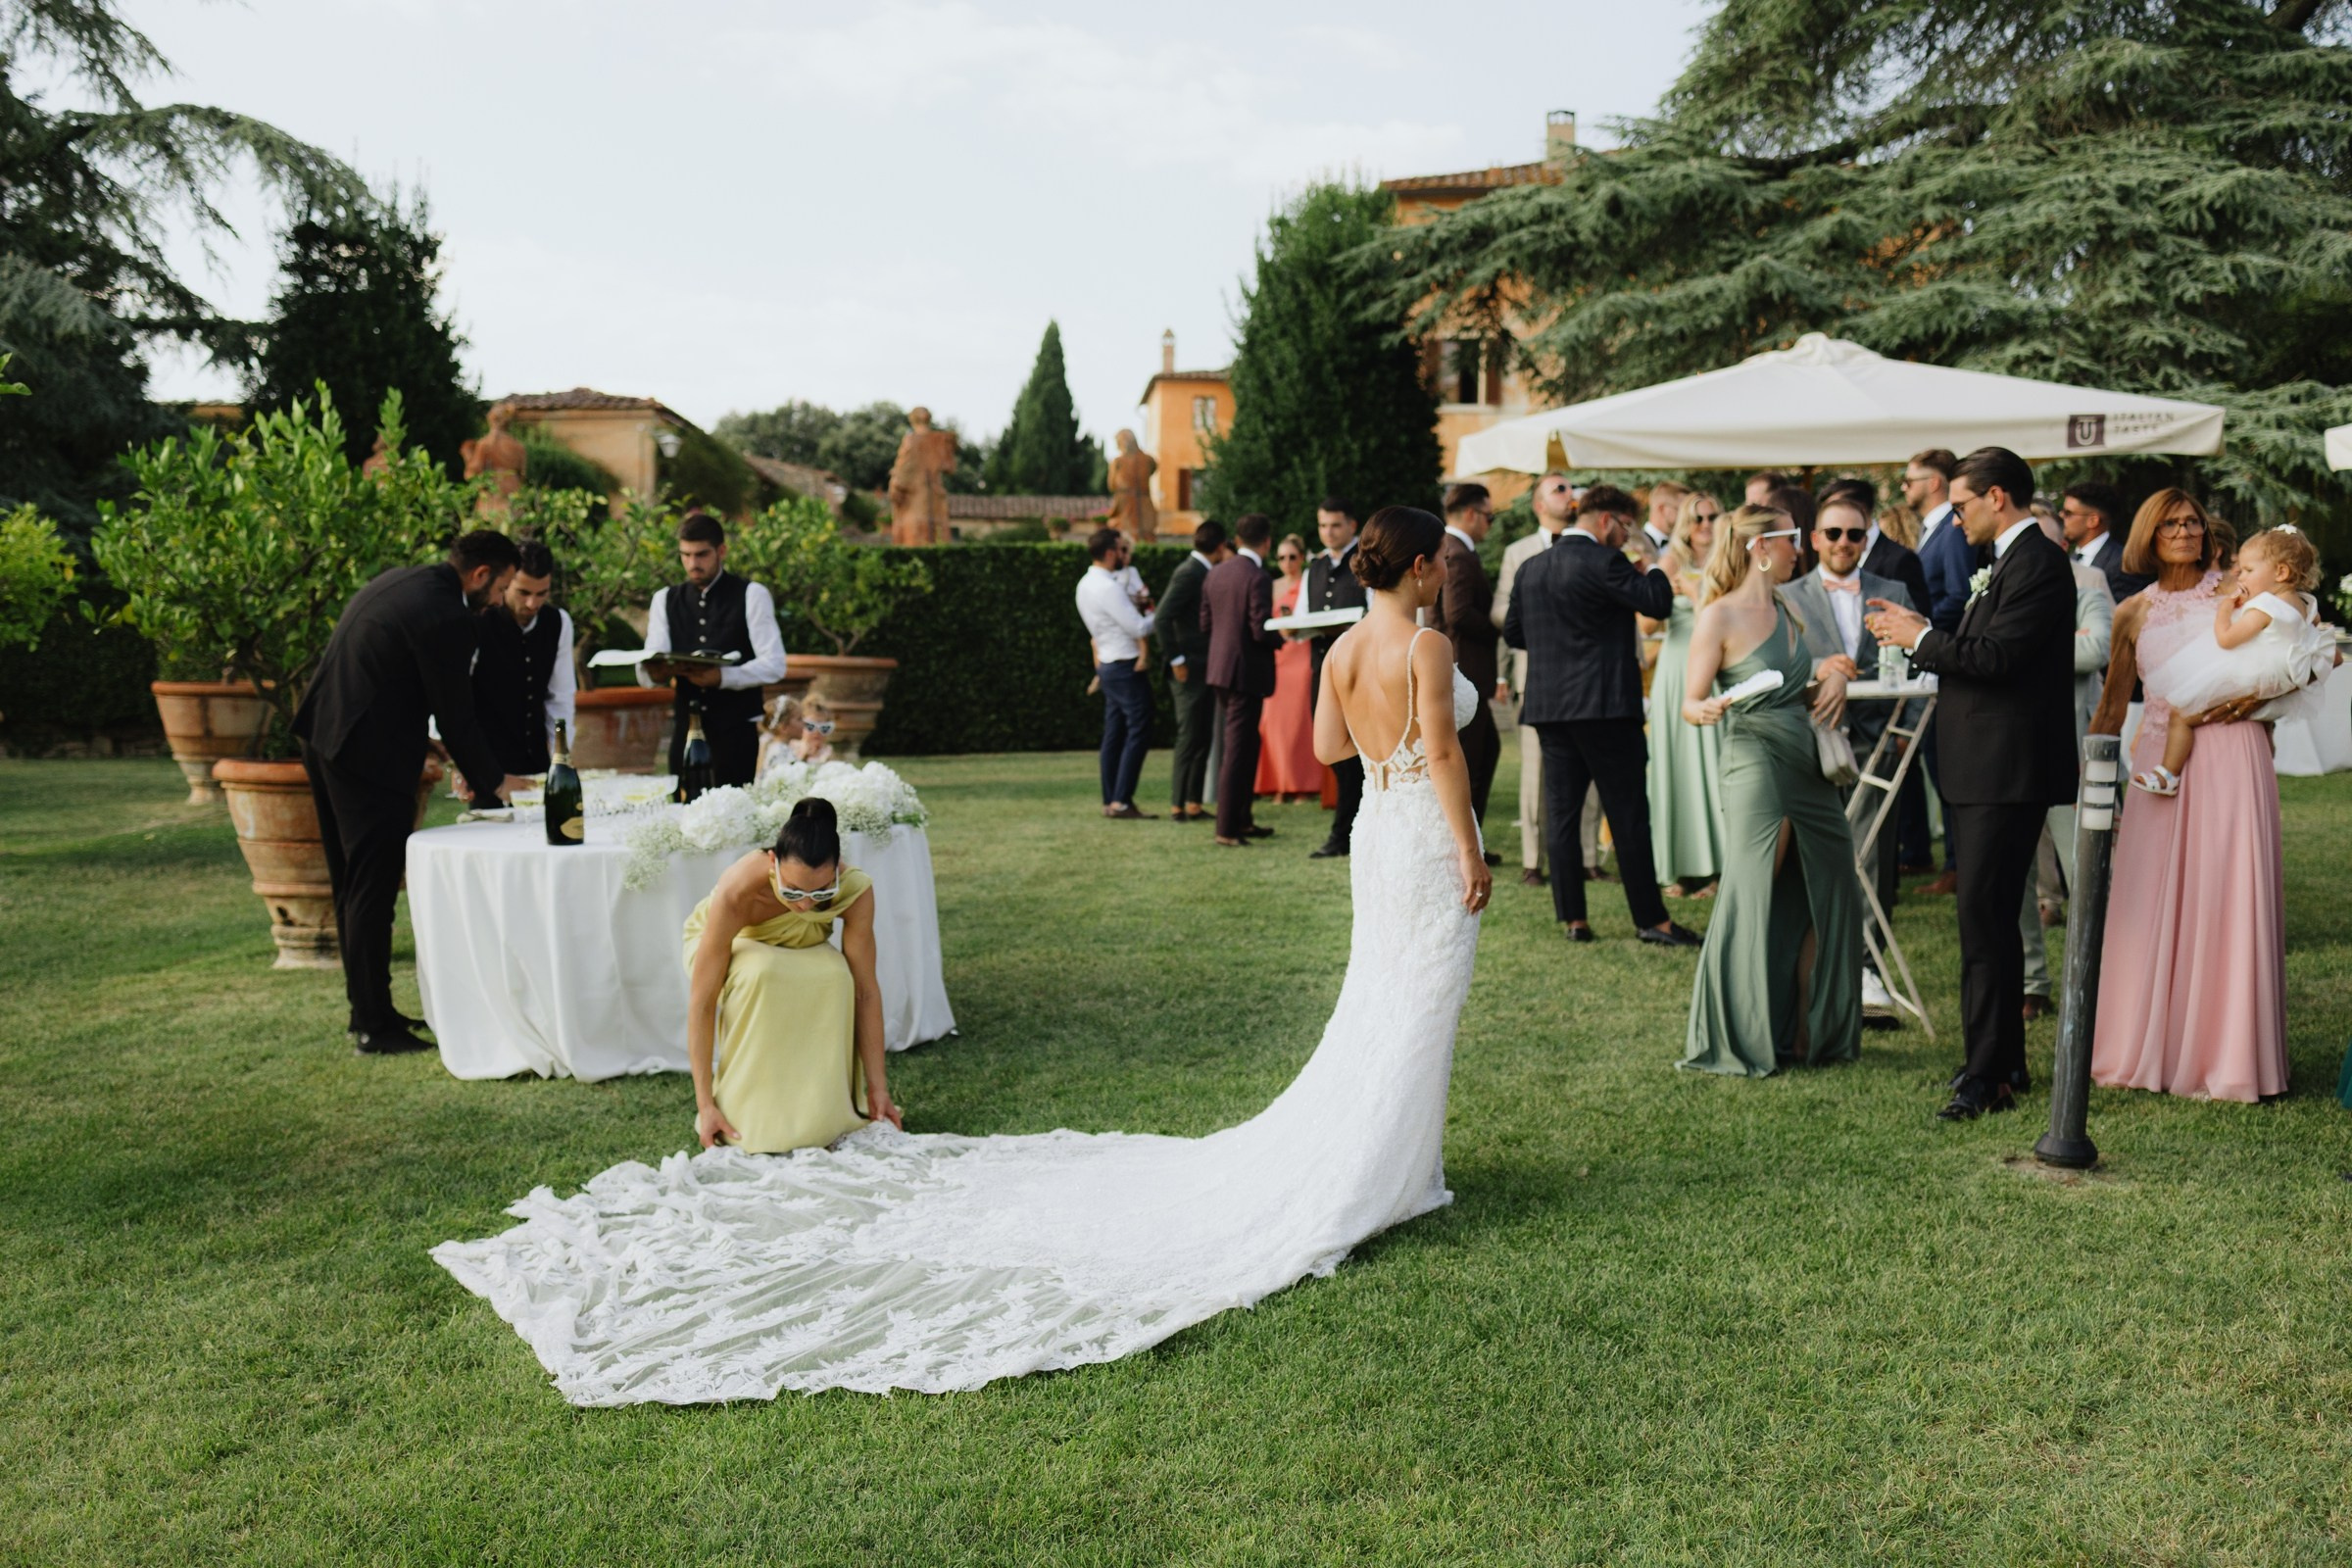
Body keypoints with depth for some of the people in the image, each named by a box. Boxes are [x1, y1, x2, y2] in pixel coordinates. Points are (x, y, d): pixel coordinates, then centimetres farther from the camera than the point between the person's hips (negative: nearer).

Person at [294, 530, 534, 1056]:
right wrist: (492, 781, 1)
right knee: (373, 890, -2)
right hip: (370, 757, -10)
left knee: (352, 886, 17)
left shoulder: (397, 581, 11)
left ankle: (367, 1009, 28)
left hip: (325, 739, 10)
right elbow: (456, 713, -13)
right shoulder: (445, 617, -18)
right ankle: (375, 1027, 5)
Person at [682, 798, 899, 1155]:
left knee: (834, 975, -33)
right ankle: (748, 1116, -19)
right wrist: (705, 1105, -34)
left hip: (798, 949, 2)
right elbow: (701, 1002, -35)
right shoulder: (737, 890, -39)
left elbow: (865, 990, -24)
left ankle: (821, 1112, -13)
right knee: (761, 974, -37)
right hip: (728, 944, -2)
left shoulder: (855, 890, -32)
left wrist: (878, 1089, -21)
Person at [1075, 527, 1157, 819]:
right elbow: (1139, 628, -19)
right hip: (1126, 667, -9)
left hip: (1108, 666, 10)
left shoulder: (1086, 584, 10)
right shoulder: (1109, 587, -20)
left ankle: (1110, 800, 13)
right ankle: (1121, 802, -8)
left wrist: (1141, 610, 5)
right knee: (1138, 733, -7)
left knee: (1115, 734, 11)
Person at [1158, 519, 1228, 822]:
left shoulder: (1202, 572, 14)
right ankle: (1178, 806, 1)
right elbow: (1163, 617, -21)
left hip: (1204, 669, 9)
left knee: (1201, 739, 11)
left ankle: (1194, 804, 17)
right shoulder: (1189, 573, -14)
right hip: (1190, 670, -9)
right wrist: (1176, 660, -20)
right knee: (1189, 739, -5)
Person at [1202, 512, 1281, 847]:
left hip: (1221, 668, 8)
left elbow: (1205, 624, 10)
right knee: (1238, 749, -3)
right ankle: (1227, 828, 1)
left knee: (1244, 745, 18)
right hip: (1247, 671, -8)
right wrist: (1281, 636, 0)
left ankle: (1241, 819, 25)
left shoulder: (1215, 574, 7)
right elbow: (1261, 630, -20)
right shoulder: (1257, 578, -16)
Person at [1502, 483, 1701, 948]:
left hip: (1548, 706, 6)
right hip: (1604, 705, -6)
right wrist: (1651, 569, 5)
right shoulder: (1603, 562, -11)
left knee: (1561, 813, 8)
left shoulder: (1531, 568, 10)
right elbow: (1659, 603, -15)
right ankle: (1650, 919, 4)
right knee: (1628, 814, 0)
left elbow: (1513, 632, 15)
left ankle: (1572, 918, 10)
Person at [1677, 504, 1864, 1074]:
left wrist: (1832, 680, 2)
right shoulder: (1718, 617, -7)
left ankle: (1813, 1033, 21)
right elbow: (1690, 703, -8)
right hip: (1756, 766, -8)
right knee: (1752, 906, -6)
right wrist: (1707, 710, -29)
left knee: (1832, 903, 9)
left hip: (1810, 768, 8)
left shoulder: (1788, 611, 15)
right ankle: (1737, 1041, 7)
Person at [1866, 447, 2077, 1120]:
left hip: (2006, 776, -11)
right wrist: (1918, 632, 12)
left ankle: (1987, 1076, -5)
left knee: (1985, 921, -9)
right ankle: (2005, 1063, 25)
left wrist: (1920, 638, -11)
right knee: (1989, 919, 15)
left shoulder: (2037, 563, -13)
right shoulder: (2007, 562, 18)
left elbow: (1997, 657, -23)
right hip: (1981, 770, 11)